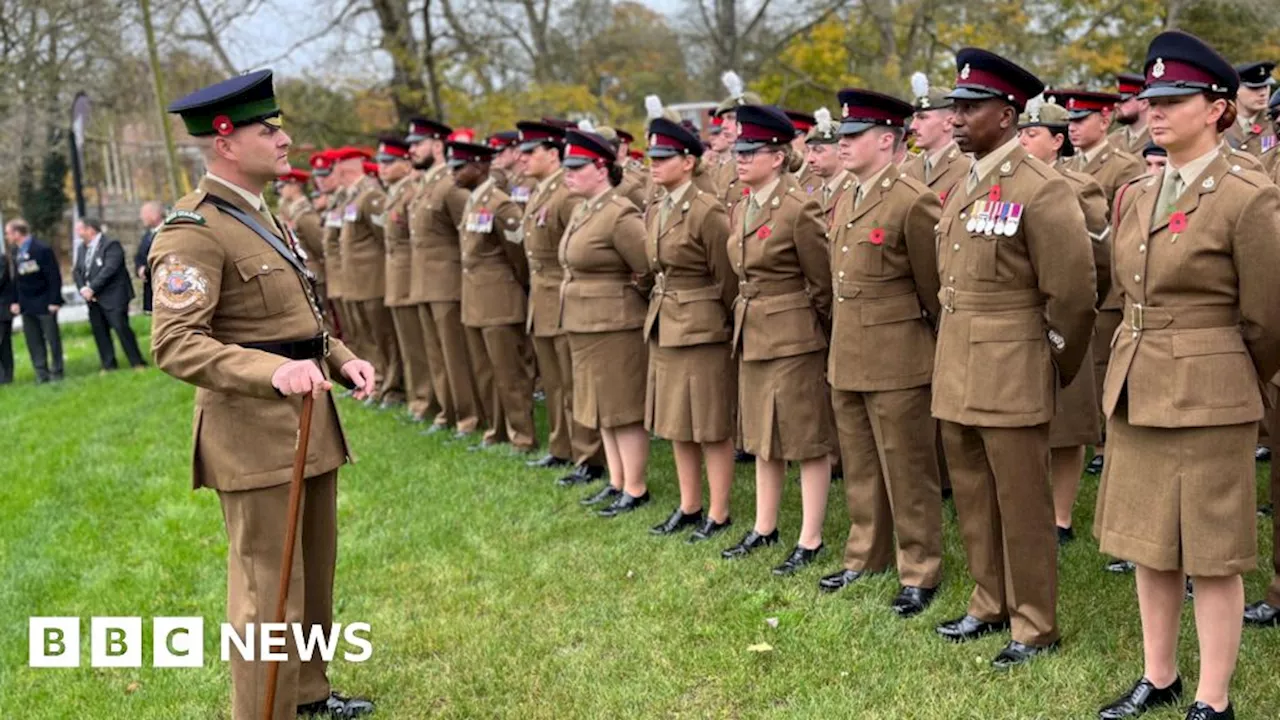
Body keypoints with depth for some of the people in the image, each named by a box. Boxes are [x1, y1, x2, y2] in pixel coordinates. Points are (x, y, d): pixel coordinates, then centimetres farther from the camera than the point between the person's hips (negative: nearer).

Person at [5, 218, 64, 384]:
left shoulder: (42, 249, -14)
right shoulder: (14, 252, 7)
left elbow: (54, 277, -14)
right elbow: (16, 278, 11)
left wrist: (54, 301, -17)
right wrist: (15, 301, 3)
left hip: (44, 303, -6)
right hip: (26, 305, 6)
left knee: (52, 338, 3)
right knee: (33, 340, 6)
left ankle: (56, 372, 12)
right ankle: (41, 373, 11)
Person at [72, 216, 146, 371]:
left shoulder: (111, 245, -10)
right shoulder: (82, 248, 15)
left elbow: (109, 269, -20)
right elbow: (76, 271, 12)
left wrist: (92, 289, -20)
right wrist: (83, 288, -7)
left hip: (113, 297, -7)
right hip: (93, 299, 7)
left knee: (121, 328, -10)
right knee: (99, 332, 6)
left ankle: (137, 363, -4)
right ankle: (108, 365, 12)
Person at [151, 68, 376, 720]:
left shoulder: (260, 216, 15)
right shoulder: (193, 232, -16)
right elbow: (175, 344, -25)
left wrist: (341, 358, 4)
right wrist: (273, 371, -36)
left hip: (308, 424, 10)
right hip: (255, 432, -10)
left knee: (314, 573, 21)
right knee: (269, 590, -3)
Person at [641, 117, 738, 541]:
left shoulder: (708, 212, -15)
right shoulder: (655, 214, 9)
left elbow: (727, 279, -11)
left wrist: (730, 326, -5)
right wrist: (661, 307, 13)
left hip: (703, 330, -8)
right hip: (664, 328, 8)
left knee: (712, 427, 1)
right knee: (675, 424, 14)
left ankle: (718, 516, 10)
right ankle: (689, 507, 25)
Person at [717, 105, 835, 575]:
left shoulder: (799, 209, -17)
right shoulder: (741, 209, 8)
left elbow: (822, 282, -12)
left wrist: (823, 335, -4)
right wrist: (748, 315, 14)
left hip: (795, 338, -9)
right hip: (753, 336, 9)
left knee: (807, 439, 1)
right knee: (761, 435, 17)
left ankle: (810, 541, 9)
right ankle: (764, 529, 29)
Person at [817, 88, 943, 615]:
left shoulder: (913, 202, -15)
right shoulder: (846, 203, 11)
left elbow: (933, 288, -9)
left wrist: (938, 348, -1)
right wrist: (841, 342, 18)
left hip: (897, 360, -8)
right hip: (847, 359, 8)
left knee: (908, 472, 2)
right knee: (859, 468, 18)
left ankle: (920, 573, 14)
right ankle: (866, 556, 32)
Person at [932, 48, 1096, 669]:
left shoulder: (1041, 190, -14)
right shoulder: (962, 189, 11)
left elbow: (1072, 293, -12)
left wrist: (1056, 368, -3)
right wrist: (954, 352, 16)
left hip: (1010, 377, -8)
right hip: (957, 372, 8)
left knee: (1021, 504, 2)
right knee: (972, 497, 16)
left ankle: (1035, 626, 14)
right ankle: (990, 604, 31)